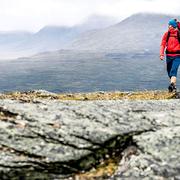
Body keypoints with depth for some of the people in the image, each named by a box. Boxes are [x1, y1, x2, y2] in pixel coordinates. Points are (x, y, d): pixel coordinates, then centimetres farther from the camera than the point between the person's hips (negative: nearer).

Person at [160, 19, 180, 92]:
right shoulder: (166, 34, 4)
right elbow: (163, 44, -1)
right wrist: (161, 54, -11)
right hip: (169, 55, 4)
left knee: (173, 70, -21)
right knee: (169, 72, 9)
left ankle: (172, 85, -33)